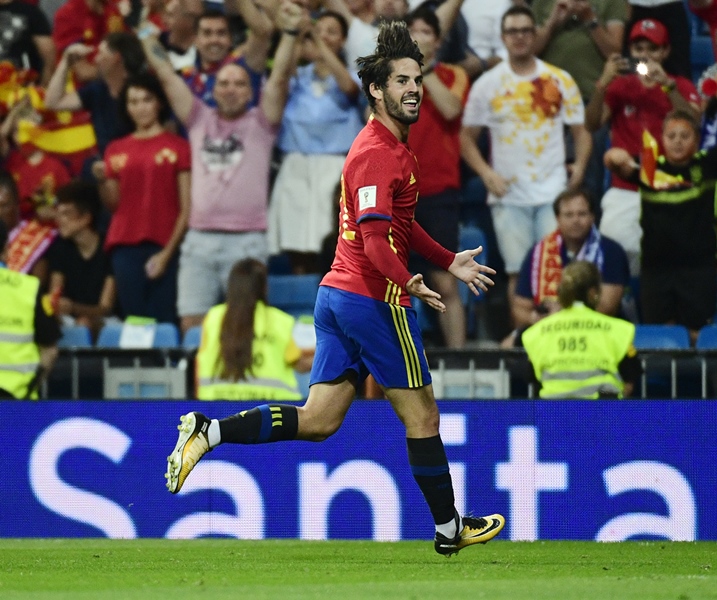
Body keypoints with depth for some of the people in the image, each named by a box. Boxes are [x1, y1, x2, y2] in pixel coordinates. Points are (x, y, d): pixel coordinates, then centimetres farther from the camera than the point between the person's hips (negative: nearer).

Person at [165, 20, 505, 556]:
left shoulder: (393, 147, 17)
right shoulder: (378, 153, -15)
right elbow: (375, 238, -26)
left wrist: (450, 261, 35)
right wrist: (410, 284, -41)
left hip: (338, 293, 9)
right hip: (376, 298, -9)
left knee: (318, 421, 5)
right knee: (422, 415, 3)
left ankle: (208, 432, -4)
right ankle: (450, 530, 13)